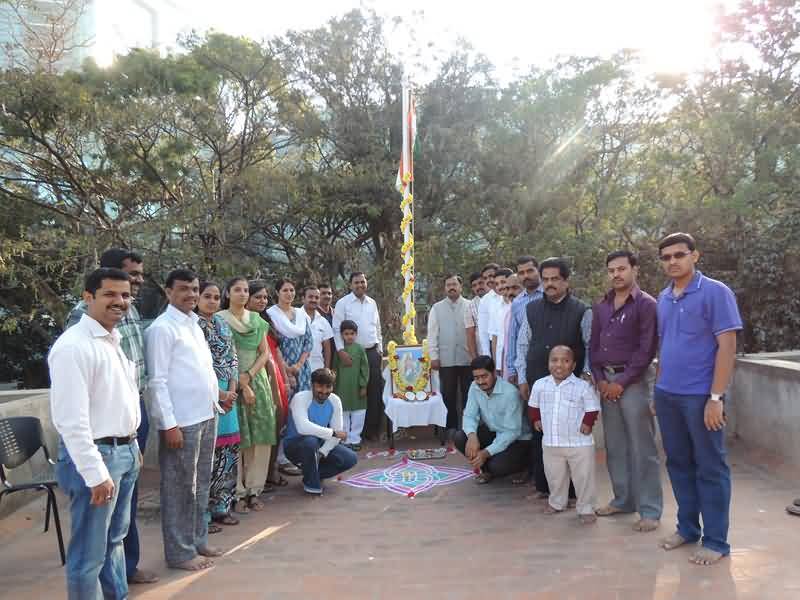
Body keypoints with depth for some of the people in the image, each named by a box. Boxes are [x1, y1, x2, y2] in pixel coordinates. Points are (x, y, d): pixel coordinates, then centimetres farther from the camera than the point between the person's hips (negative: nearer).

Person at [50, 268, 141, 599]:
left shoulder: (116, 339, 9)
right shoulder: (74, 346, -19)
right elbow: (71, 419, -23)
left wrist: (132, 446, 17)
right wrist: (95, 473, -23)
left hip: (125, 451, 9)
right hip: (95, 455, -9)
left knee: (114, 538, 23)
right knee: (90, 552, 5)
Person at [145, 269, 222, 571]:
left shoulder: (194, 324, 13)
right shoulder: (162, 328, -12)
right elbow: (157, 381, -16)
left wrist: (215, 399, 14)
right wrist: (169, 424, -18)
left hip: (206, 415, 8)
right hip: (182, 420, -8)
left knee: (200, 484, 17)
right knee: (180, 487, 3)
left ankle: (197, 540, 30)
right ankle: (180, 552, 16)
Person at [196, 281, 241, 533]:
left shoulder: (223, 324, 13)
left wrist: (232, 389, -2)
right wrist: (219, 393, -12)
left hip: (227, 394, 7)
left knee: (228, 449, 10)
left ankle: (220, 507, 23)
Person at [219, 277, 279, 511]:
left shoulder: (257, 320, 11)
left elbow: (265, 353, 8)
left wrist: (249, 375, -8)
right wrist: (242, 385, -12)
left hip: (258, 380, 4)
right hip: (232, 384, -4)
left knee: (261, 438, 3)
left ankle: (253, 489, 14)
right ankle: (237, 493, 7)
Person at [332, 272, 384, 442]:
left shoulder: (372, 303, 12)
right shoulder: (343, 303, -4)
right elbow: (337, 329, -8)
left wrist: (380, 350, 13)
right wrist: (341, 350, -18)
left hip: (373, 352, 5)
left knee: (375, 391, 5)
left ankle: (373, 430, 16)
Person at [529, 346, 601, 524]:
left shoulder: (583, 386, -10)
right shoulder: (540, 385, 0)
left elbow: (592, 409, -4)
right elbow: (534, 405, 16)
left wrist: (587, 423, -13)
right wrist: (536, 420, 8)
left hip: (579, 443, -3)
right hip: (550, 443, 3)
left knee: (584, 478, 5)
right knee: (554, 476, 18)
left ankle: (586, 508, 21)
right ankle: (556, 502, 39)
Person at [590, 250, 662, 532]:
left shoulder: (646, 304, -5)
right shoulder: (600, 307, 13)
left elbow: (647, 349, -11)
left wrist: (622, 382, -12)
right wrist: (600, 379, 1)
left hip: (633, 380, -6)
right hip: (605, 380, 6)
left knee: (641, 447, -1)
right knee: (615, 445, 12)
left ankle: (650, 510, 8)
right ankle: (623, 500, 24)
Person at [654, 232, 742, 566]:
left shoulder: (715, 292, -8)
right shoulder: (663, 299, 10)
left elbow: (727, 346, -12)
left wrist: (716, 397, -16)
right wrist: (659, 388, 13)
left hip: (700, 396, -6)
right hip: (667, 395, 6)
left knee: (710, 468, 5)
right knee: (678, 463, 14)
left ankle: (716, 541, 17)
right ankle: (687, 527, 29)